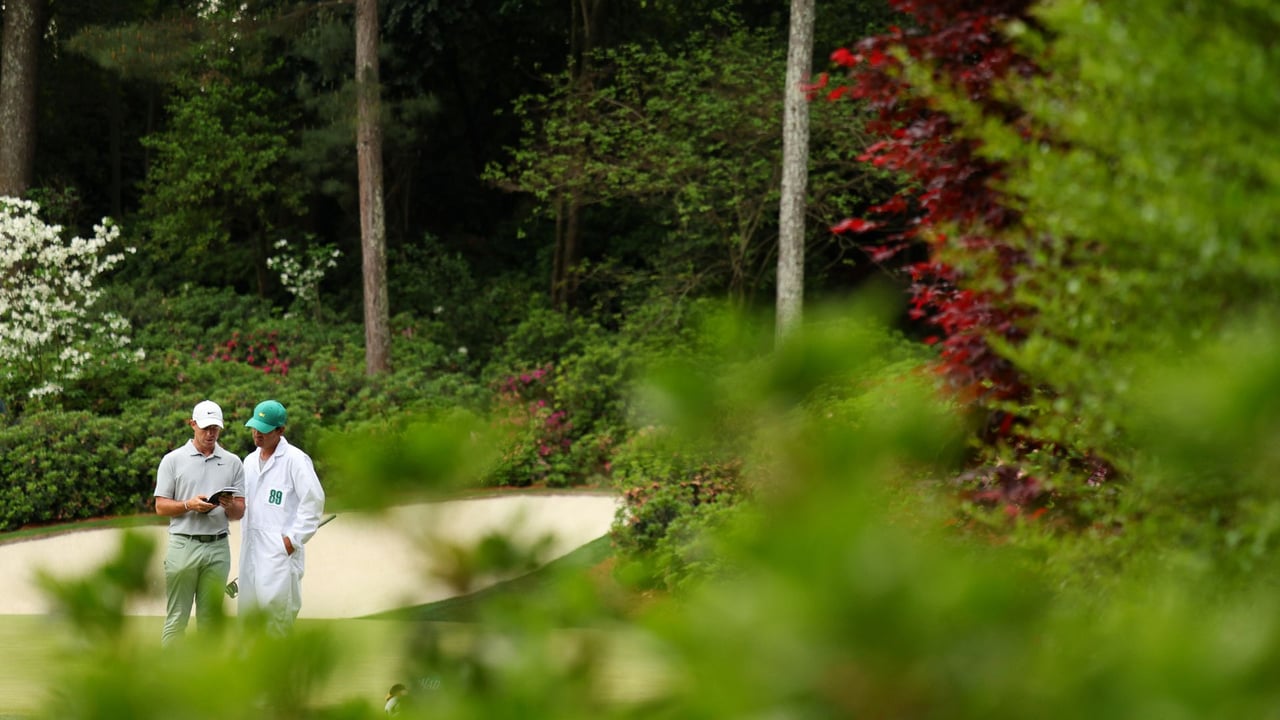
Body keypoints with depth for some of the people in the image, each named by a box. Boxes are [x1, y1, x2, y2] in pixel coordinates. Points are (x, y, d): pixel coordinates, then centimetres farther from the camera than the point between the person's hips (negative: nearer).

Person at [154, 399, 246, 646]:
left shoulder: (232, 463, 11)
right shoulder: (173, 460, 4)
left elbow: (240, 512, 9)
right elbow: (161, 506, 2)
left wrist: (230, 506, -13)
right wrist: (189, 505, -15)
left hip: (218, 547, 2)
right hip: (184, 545, -2)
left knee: (210, 618, 6)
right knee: (176, 618, -2)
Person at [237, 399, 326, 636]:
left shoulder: (295, 459, -7)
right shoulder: (250, 461, 17)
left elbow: (313, 500, -11)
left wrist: (293, 539, -13)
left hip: (280, 547, -7)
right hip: (251, 545, 7)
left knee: (274, 602, -12)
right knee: (249, 606, 6)